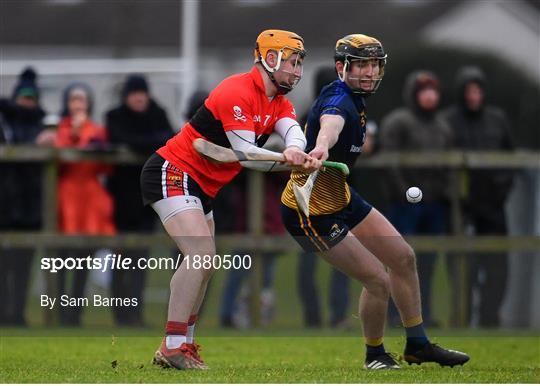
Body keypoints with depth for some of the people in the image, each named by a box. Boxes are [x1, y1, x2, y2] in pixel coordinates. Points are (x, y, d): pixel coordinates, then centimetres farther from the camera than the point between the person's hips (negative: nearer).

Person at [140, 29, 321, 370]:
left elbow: (294, 132, -14)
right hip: (172, 173, -10)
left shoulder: (279, 103, 7)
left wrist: (295, 150, -37)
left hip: (201, 188, 10)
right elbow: (245, 152, -25)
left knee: (205, 266, 14)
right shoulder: (238, 92, -19)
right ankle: (172, 348, -22)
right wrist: (288, 161, -35)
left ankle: (184, 344, 23)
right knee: (202, 255, -22)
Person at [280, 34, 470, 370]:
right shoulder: (339, 102, -28)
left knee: (403, 258, 15)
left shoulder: (355, 99, 4)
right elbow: (331, 122, -53)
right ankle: (375, 354, 13)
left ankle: (418, 345, 29)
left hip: (341, 197, 11)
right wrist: (321, 147, -75)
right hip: (311, 213, -11)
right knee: (378, 280, -12)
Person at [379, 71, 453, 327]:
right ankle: (395, 314, -7)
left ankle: (424, 314, 12)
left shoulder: (442, 127, 19)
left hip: (436, 203, 7)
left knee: (427, 263, 8)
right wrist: (402, 193, -17)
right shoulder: (397, 121, -3)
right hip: (406, 204, -7)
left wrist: (446, 193, 7)